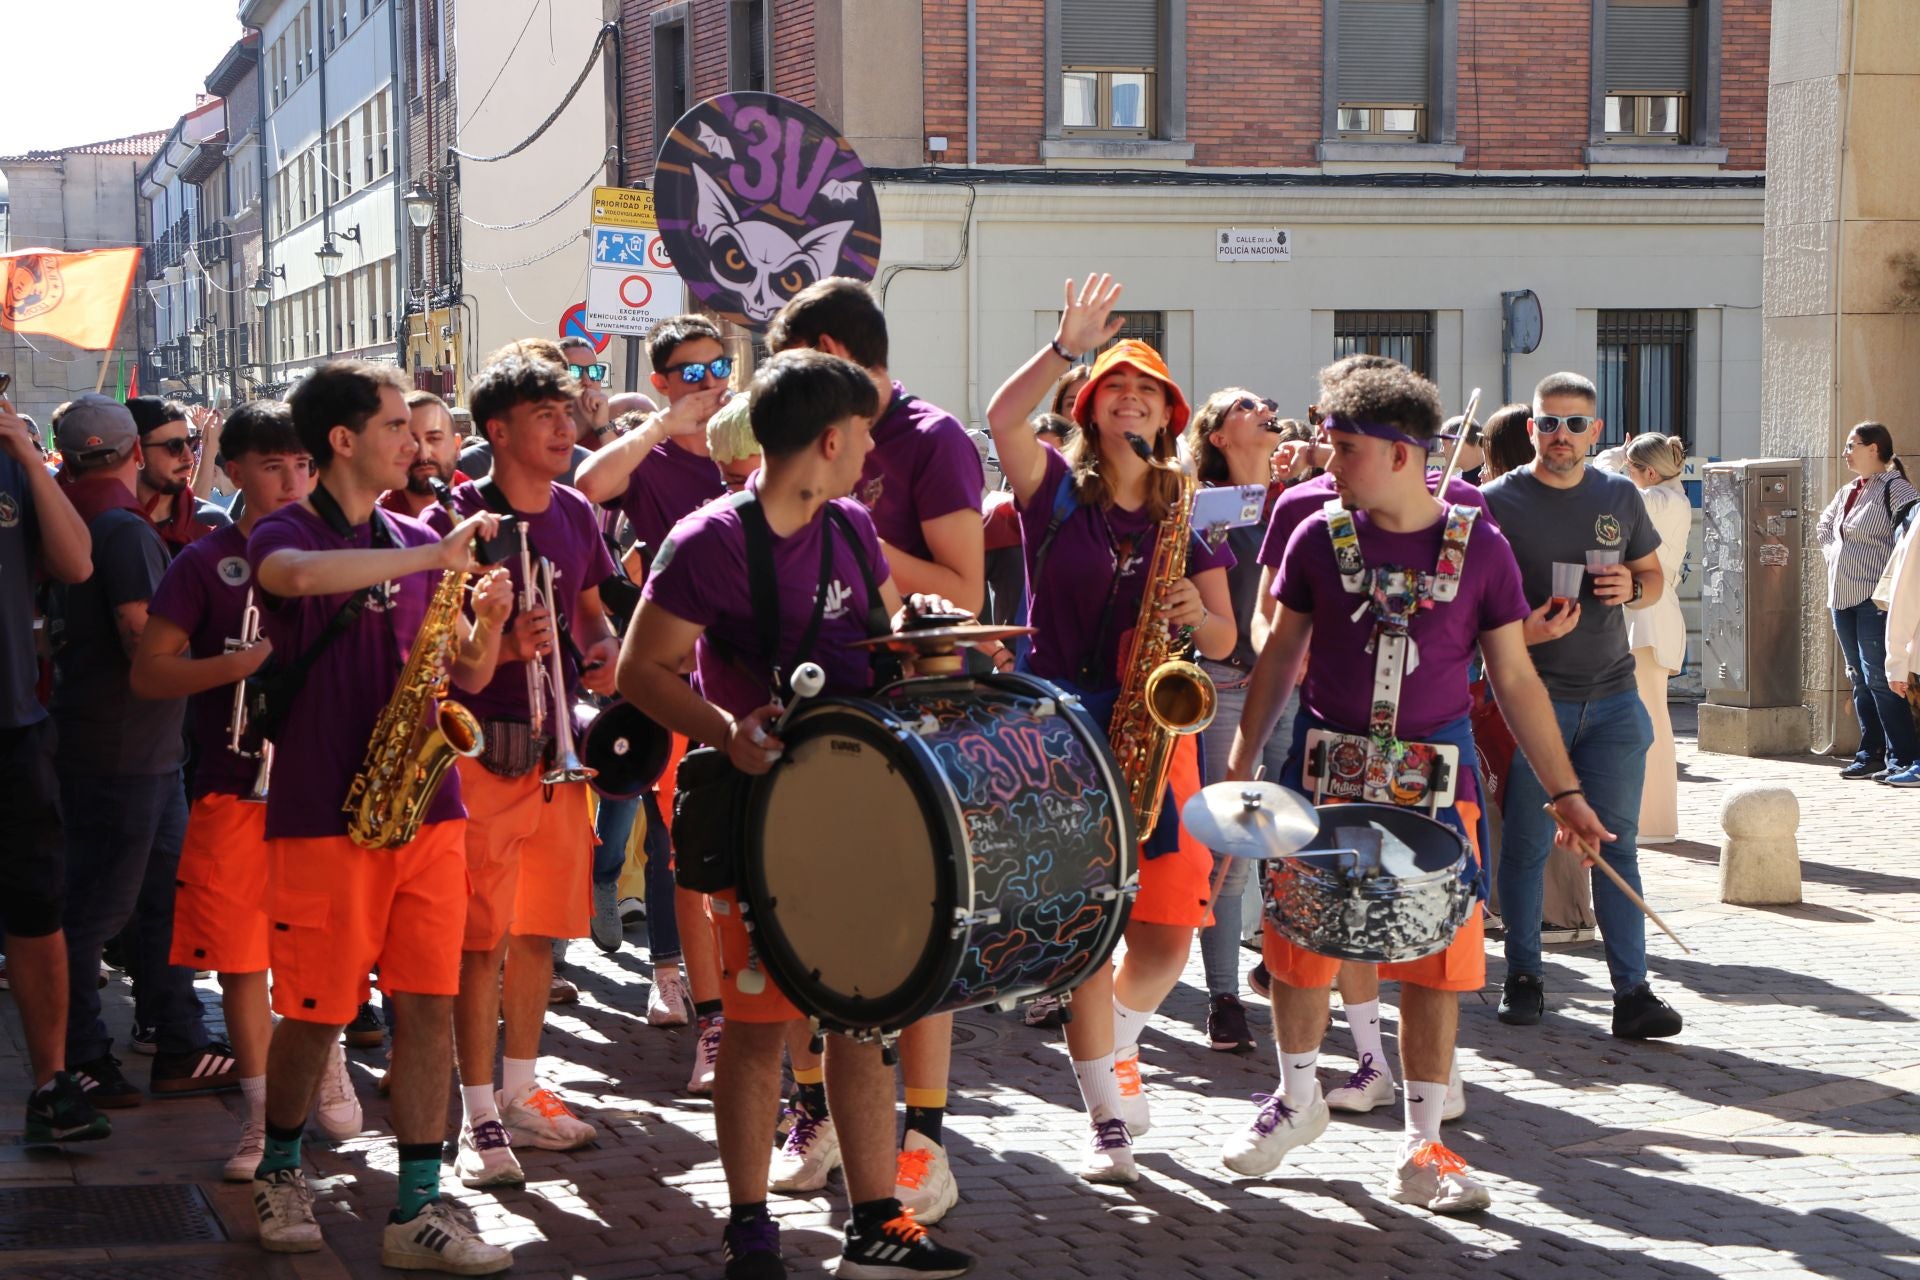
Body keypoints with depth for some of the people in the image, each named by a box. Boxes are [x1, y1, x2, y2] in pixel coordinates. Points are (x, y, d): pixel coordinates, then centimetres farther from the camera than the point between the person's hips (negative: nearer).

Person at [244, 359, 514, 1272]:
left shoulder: (418, 545, 14)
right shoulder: (284, 536, -3)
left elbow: (467, 675, 16)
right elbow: (301, 575, -30)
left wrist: (486, 624, -5)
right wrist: (433, 559, -29)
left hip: (426, 808, 5)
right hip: (322, 813, -5)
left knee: (429, 1006, 0)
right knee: (316, 1014, 2)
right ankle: (280, 1170, 27)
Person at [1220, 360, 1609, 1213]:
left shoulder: (1479, 549, -3)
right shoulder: (1320, 537, 0)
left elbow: (1514, 677, 2)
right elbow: (1280, 654, 9)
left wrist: (1565, 792, 1)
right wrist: (1242, 760, 5)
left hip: (1434, 779, -1)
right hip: (1323, 769, 1)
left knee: (1436, 962, -1)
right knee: (1299, 948, 7)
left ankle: (1422, 1149, 9)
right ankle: (1297, 1100, 31)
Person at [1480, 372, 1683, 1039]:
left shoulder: (1620, 496, 9)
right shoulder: (1498, 502, -3)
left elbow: (1654, 574, 20)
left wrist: (1631, 588, -3)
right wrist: (1517, 633, -19)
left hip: (1612, 695, 3)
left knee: (1617, 846, 0)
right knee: (1527, 844, 3)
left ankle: (1633, 990, 0)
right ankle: (1523, 977, 17)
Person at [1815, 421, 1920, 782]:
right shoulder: (1847, 493, 16)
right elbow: (1823, 527, 32)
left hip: (1875, 599, -8)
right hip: (1842, 597, 8)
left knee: (1878, 678, -12)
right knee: (1860, 680, 10)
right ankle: (1871, 753, 16)